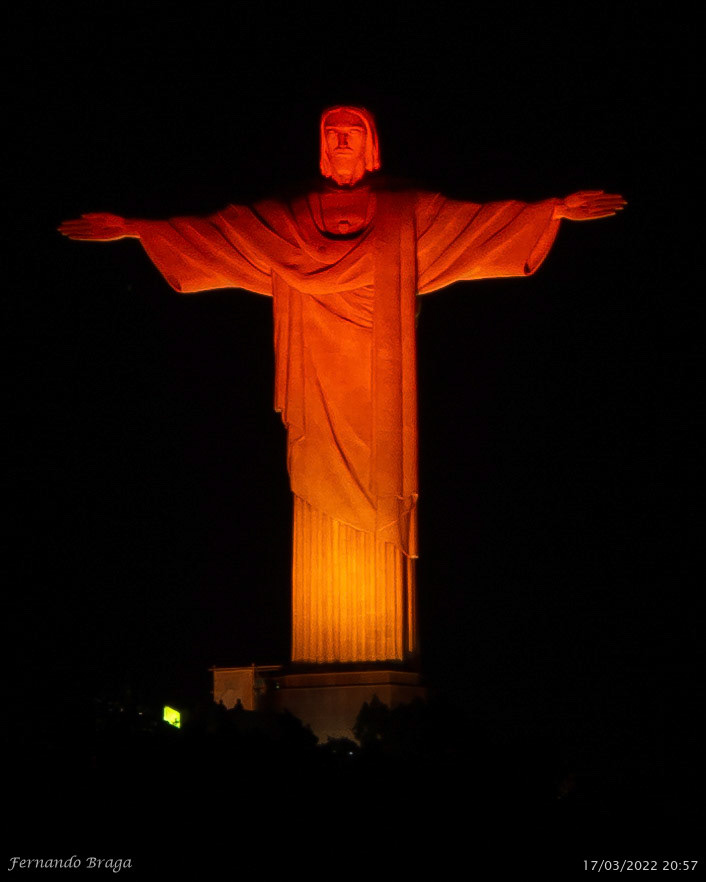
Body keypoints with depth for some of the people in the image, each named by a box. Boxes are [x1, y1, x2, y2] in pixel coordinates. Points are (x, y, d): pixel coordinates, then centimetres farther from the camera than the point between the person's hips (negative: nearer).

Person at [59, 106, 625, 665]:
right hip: (320, 382, 1)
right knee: (322, 502, -3)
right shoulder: (290, 214, 14)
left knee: (381, 493, -7)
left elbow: (480, 218, 3)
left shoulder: (406, 211, 10)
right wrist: (133, 227, 5)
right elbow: (215, 228, 12)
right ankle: (322, 657, -2)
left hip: (378, 383, -1)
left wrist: (554, 209, -9)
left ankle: (384, 656, -4)